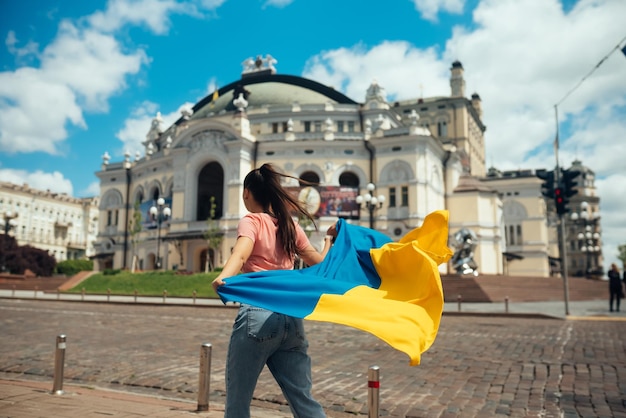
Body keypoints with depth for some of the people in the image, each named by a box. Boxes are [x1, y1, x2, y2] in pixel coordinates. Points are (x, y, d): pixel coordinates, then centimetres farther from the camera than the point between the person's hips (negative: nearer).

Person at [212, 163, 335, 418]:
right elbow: (319, 263, 23)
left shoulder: (251, 221, 1)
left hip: (258, 316, -6)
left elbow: (240, 254, -21)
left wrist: (223, 277, -39)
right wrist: (329, 239, 40)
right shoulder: (291, 226, 16)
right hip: (292, 318, 6)